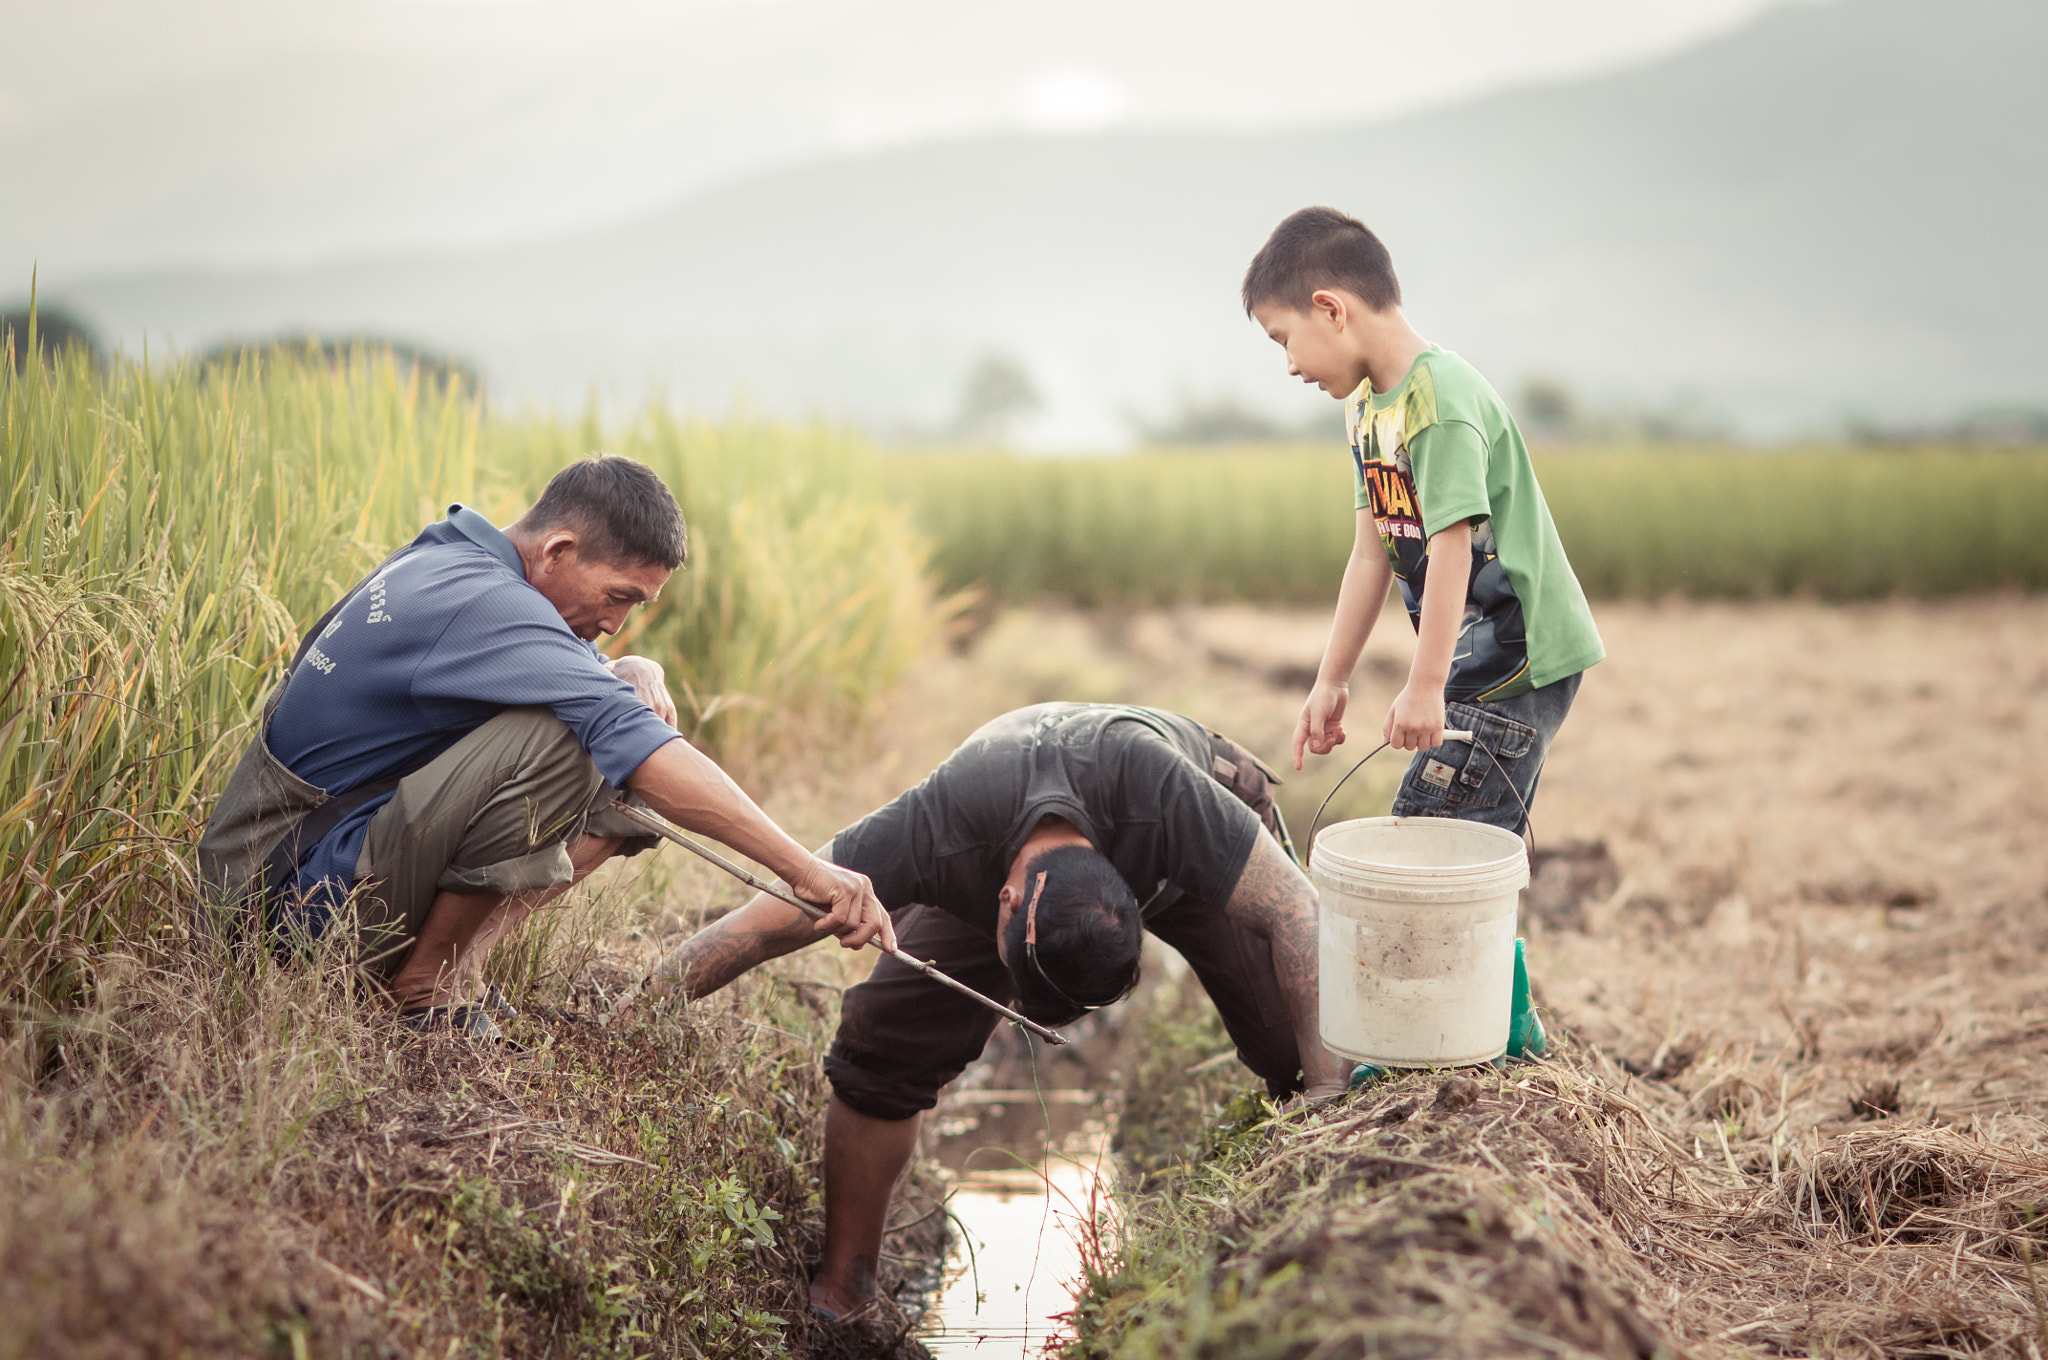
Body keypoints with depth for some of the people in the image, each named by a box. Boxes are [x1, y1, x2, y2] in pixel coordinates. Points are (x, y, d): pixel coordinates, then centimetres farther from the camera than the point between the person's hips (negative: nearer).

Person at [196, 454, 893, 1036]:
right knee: (561, 739, -28)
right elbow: (622, 732, -33)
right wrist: (806, 870, -37)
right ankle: (426, 986, -13)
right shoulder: (479, 602, -23)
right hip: (281, 889, -10)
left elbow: (588, 674, 20)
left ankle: (441, 966, -1)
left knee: (618, 795, 4)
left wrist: (636, 673, -7)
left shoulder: (452, 562, 8)